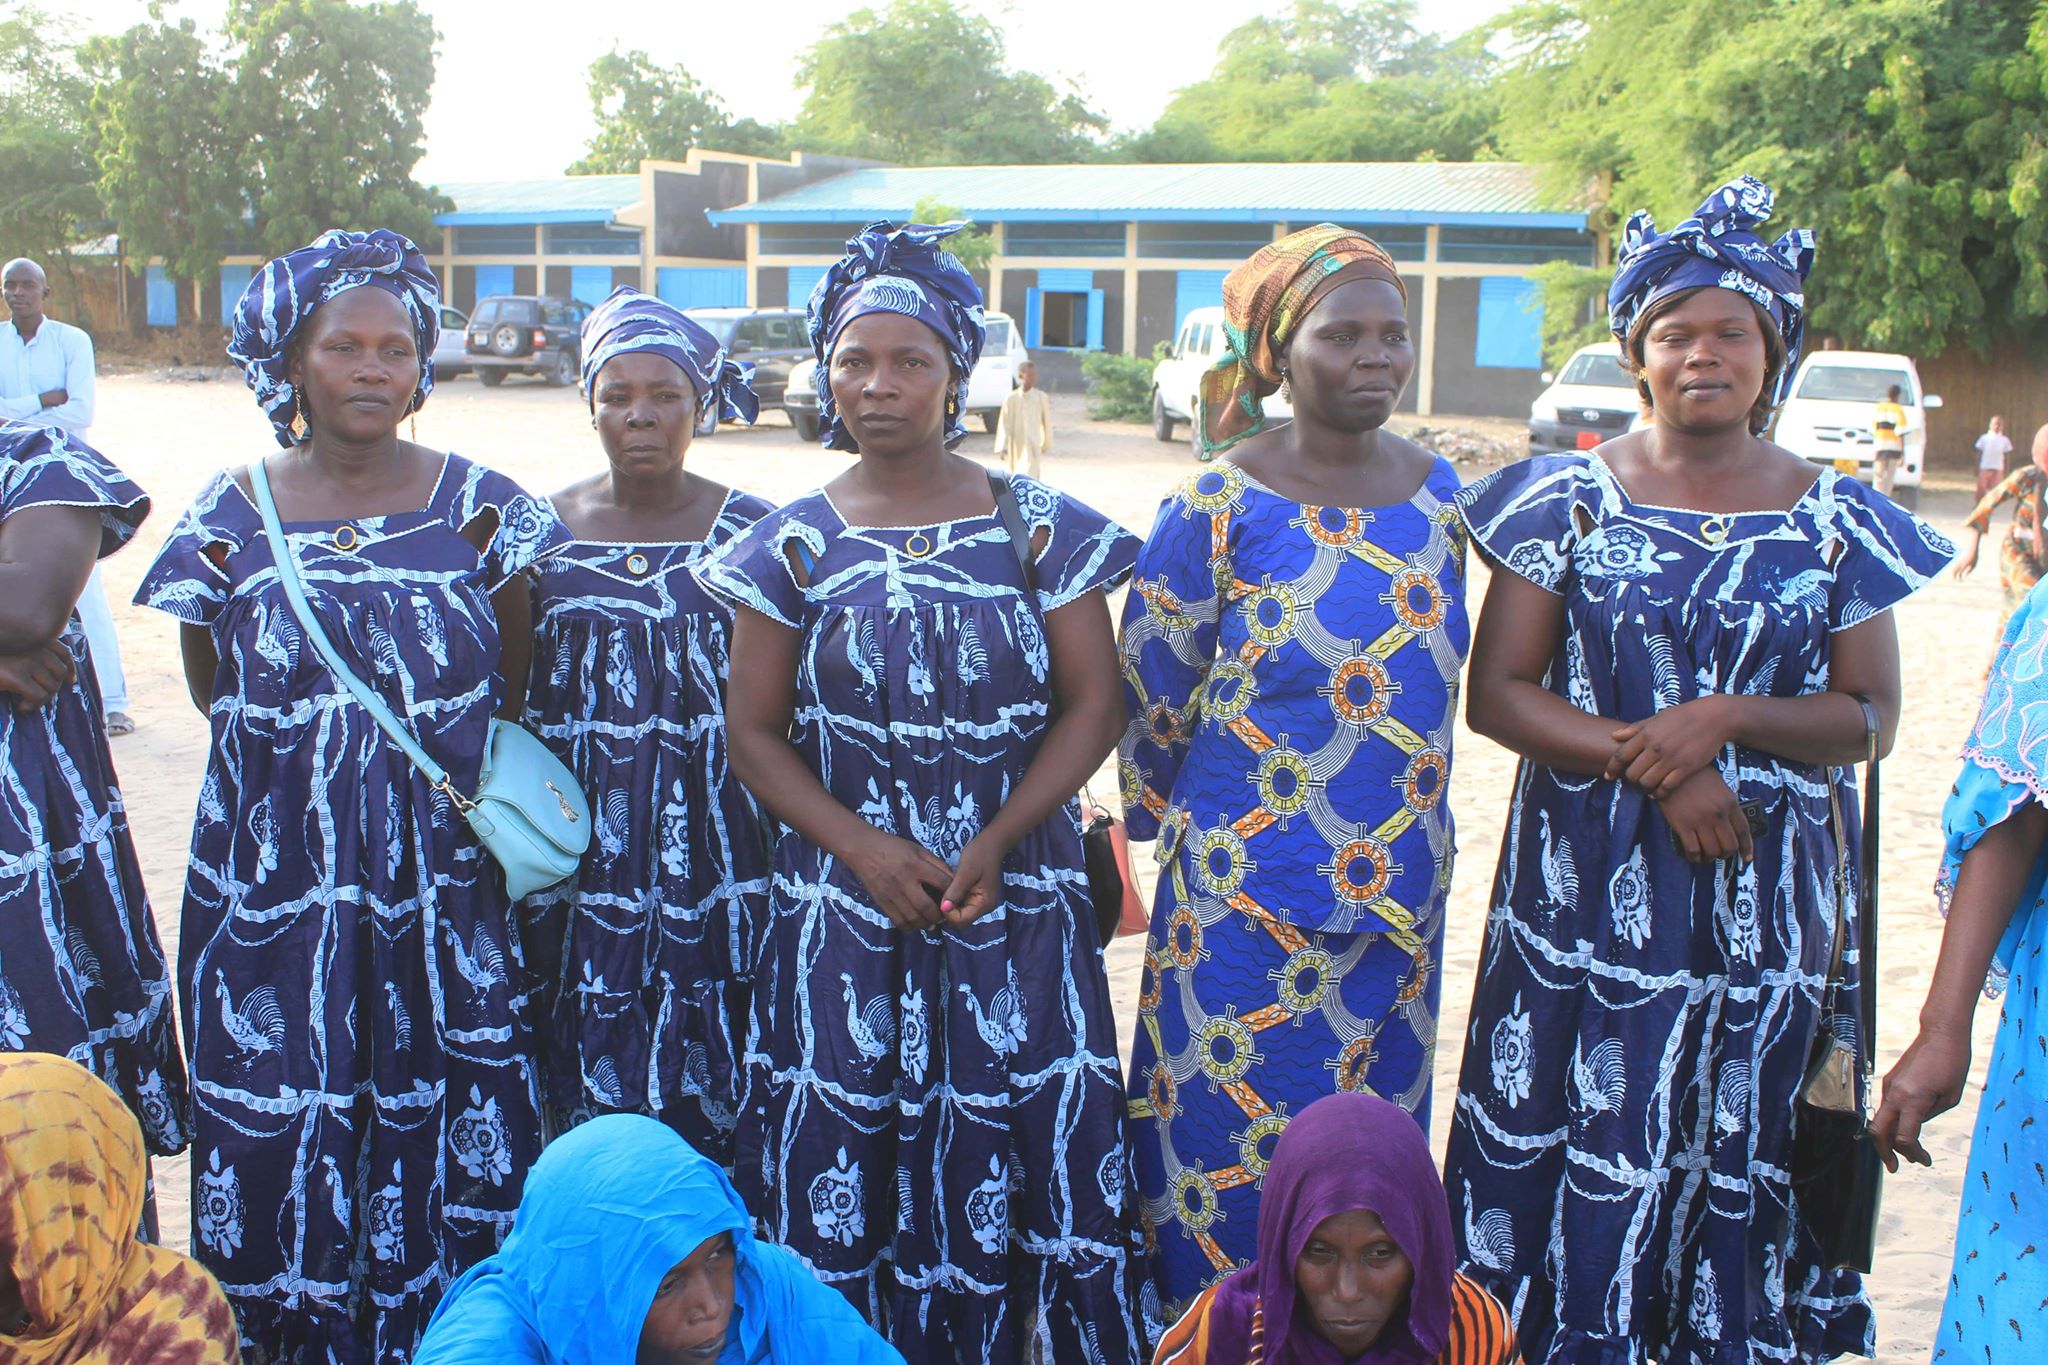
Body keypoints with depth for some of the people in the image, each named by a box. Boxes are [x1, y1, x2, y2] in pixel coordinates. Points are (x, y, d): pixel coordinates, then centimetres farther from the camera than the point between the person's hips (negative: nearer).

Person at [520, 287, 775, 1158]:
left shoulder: (751, 532, 2)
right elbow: (504, 704, 12)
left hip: (714, 850, -1)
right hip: (580, 857, 2)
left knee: (711, 1096, -1)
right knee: (587, 1095, 4)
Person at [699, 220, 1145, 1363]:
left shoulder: (1038, 528, 3)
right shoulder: (795, 546, 4)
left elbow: (1094, 701, 0)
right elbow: (755, 730, 4)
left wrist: (998, 841, -12)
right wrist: (861, 844, -11)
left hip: (1020, 895, 0)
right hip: (846, 904, 1)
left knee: (1032, 1145, -2)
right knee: (844, 1168, 1)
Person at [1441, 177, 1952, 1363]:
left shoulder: (1834, 520, 4)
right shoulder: (1570, 499, 1)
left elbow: (1871, 718, 5)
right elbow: (1496, 692, -2)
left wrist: (1727, 717, -13)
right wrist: (1649, 763, -14)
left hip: (1762, 901, 1)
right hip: (1588, 889, -1)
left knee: (1738, 1148, 5)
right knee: (1568, 1133, 1)